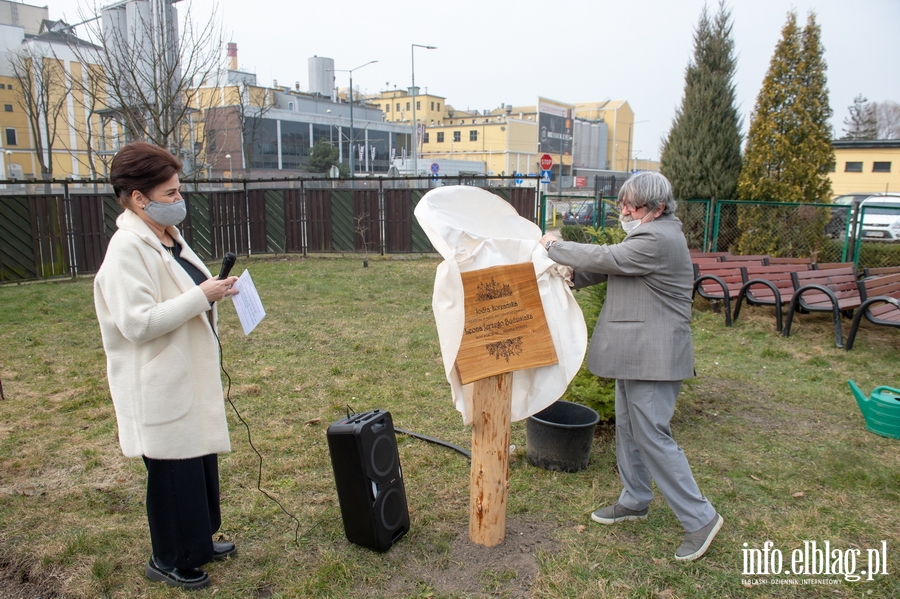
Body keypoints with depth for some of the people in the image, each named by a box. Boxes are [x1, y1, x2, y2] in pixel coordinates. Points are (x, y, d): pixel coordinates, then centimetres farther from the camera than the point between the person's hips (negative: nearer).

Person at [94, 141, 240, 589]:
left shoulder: (169, 237, 9)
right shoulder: (127, 248, -20)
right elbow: (138, 322, -26)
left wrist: (212, 292, 6)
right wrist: (202, 296, -24)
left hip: (190, 378, 9)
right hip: (160, 387, -9)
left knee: (200, 460, 20)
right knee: (173, 472, 6)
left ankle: (198, 543, 39)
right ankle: (169, 561, 27)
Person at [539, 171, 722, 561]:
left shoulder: (659, 240, -20)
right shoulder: (650, 234, 14)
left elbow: (605, 258, -21)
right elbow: (609, 267, 14)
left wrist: (554, 246, -8)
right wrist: (571, 276, -1)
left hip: (654, 357, -11)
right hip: (634, 353, 11)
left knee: (652, 436, -5)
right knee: (628, 429, 19)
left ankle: (700, 518, 8)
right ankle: (634, 501, 35)